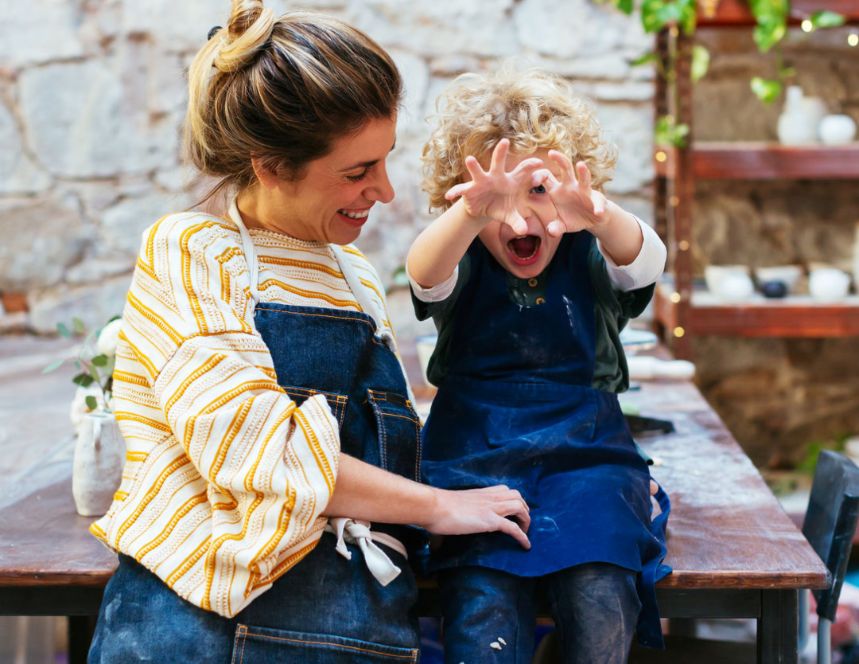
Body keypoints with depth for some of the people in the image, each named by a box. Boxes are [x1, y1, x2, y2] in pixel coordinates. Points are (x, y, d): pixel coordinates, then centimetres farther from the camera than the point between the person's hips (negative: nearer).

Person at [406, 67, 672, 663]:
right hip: (475, 459, 0)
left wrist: (598, 215, -44)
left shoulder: (591, 259, 5)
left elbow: (643, 259, -18)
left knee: (601, 604, -25)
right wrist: (471, 213, -45)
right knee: (485, 616, -25)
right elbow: (425, 273, -21)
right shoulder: (463, 268, 3)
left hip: (585, 455, 1)